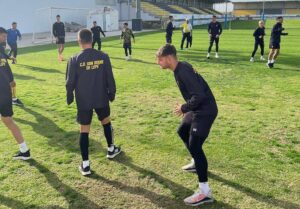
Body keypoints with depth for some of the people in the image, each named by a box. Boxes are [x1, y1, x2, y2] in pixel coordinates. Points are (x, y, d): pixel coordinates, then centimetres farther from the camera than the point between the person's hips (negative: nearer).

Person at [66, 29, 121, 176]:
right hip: (101, 99, 2)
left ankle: (85, 165, 10)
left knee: (84, 130, 6)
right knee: (106, 122, 25)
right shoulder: (103, 57, -6)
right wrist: (112, 94, 13)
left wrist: (69, 98, 10)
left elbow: (70, 82, -6)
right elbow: (110, 79, -1)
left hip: (83, 101, -1)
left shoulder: (74, 60, -11)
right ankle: (111, 149, 42)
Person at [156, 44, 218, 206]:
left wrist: (184, 108, -15)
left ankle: (205, 192, -5)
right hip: (198, 109, 10)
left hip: (205, 111, -10)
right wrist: (187, 108, 16)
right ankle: (197, 163, 43)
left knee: (194, 146, -12)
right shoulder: (180, 68, 8)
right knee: (182, 132, 25)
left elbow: (199, 95, -28)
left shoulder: (183, 71, -23)